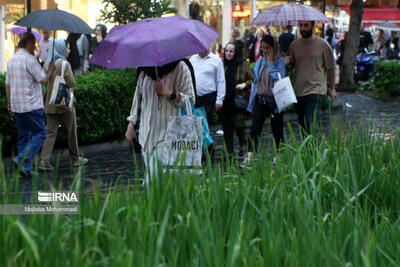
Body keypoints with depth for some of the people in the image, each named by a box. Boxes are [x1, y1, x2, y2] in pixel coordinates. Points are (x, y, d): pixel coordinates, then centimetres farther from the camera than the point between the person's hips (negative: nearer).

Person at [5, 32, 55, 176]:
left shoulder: (11, 60, 13)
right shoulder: (29, 59, -13)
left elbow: (8, 84, 16)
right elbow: (43, 79, -14)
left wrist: (9, 104, 21)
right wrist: (51, 69, 4)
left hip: (16, 105, 8)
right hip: (31, 105, -8)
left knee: (23, 136, 12)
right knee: (40, 134, -3)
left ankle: (26, 168, 11)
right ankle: (22, 159, -16)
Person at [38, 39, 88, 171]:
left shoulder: (48, 63, 6)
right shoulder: (64, 64, -14)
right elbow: (71, 83, -16)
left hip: (50, 104, 6)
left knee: (50, 132, 4)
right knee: (71, 131, 11)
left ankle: (44, 160, -7)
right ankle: (75, 158, 23)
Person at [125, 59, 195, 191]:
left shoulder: (180, 68, -4)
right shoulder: (145, 68, 11)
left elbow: (190, 100, -3)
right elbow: (138, 95, 20)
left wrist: (169, 93, -19)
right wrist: (131, 125, 16)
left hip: (168, 133, -5)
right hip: (147, 133, 5)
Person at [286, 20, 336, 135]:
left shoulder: (322, 44, -1)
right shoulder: (294, 45, 8)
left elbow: (330, 68, 6)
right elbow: (290, 67, 13)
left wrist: (332, 88, 8)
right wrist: (287, 64, -11)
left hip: (315, 91, -4)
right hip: (298, 91, 4)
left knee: (310, 127, -16)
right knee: (302, 126, 11)